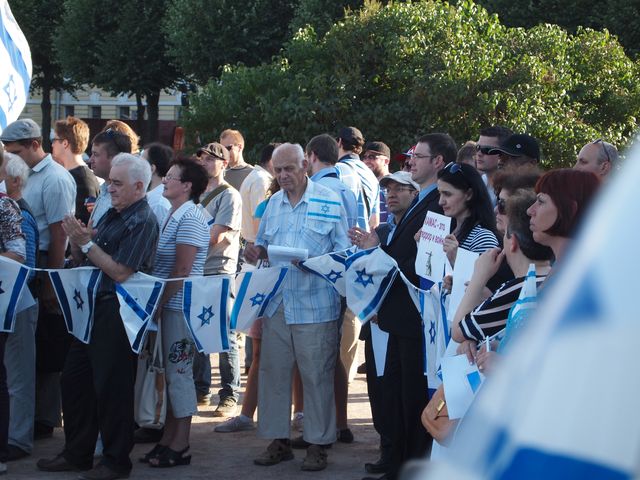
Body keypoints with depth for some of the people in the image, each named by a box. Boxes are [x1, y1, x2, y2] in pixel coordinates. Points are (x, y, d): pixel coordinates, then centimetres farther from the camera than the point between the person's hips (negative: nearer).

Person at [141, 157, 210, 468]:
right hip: (170, 307, 9)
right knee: (172, 372, 13)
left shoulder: (189, 219, -15)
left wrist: (159, 305, -16)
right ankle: (168, 439, 19)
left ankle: (179, 446, 2)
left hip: (180, 309, -9)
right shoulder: (174, 216, 15)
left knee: (179, 373, -4)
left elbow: (181, 270, -19)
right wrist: (158, 305, 14)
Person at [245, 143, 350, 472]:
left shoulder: (329, 201, -2)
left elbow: (342, 253, -4)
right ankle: (278, 441, 17)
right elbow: (263, 244, 22)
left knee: (316, 376, 0)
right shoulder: (274, 204, 13)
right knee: (273, 372, 7)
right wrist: (258, 252, -1)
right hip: (276, 304, 5)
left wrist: (312, 262, -20)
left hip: (315, 305, -5)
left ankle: (317, 444, 10)